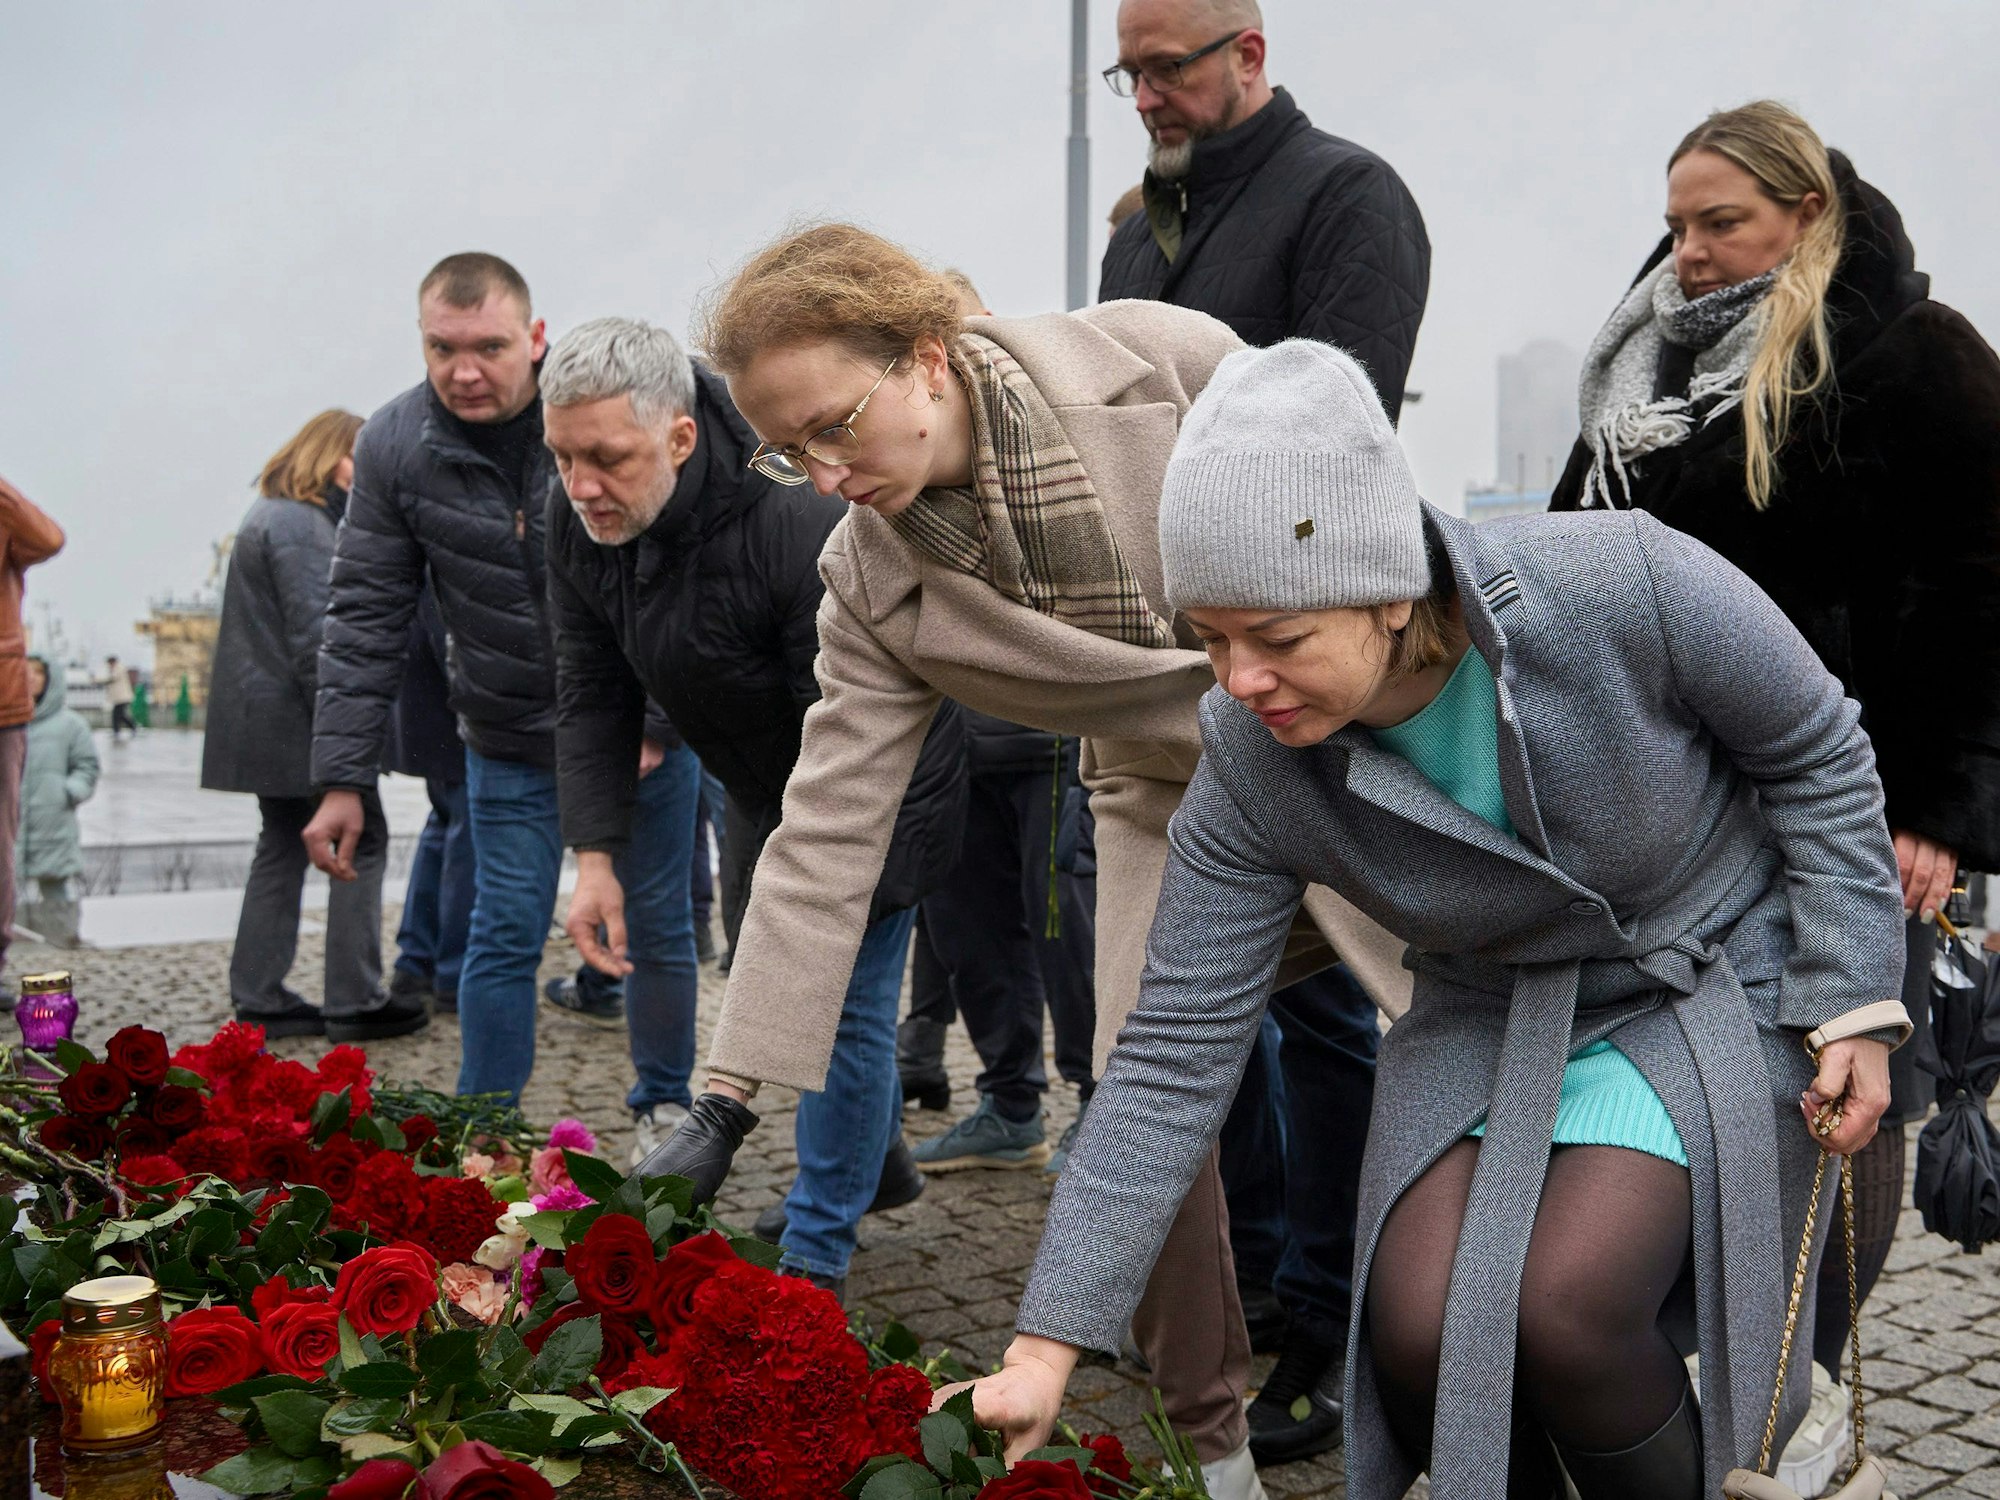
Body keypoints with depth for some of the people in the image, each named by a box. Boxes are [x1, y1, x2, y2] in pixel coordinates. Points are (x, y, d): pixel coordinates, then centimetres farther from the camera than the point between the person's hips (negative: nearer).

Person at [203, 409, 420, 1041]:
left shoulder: (274, 514, 19)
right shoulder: (299, 523, -15)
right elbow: (312, 631, -21)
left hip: (270, 721, 11)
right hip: (299, 719, -11)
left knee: (283, 847, 14)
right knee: (362, 843, -4)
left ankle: (259, 999, 17)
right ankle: (354, 1002, -2)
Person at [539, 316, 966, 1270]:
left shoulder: (797, 530, -38)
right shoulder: (578, 521, -15)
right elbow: (592, 697, -7)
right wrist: (597, 855, -16)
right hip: (766, 787, 8)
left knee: (845, 996, -5)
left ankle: (815, 1258, 11)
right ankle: (877, 1164, 46)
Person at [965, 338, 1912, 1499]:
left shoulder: (1628, 587, -29)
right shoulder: (1249, 774, -20)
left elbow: (1817, 755, -8)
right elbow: (1176, 1058, -16)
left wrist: (1855, 1003, -9)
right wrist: (1046, 1352, -18)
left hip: (1719, 983, -2)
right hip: (1494, 1022, 3)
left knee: (1565, 1308, -24)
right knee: (1422, 1331, -19)